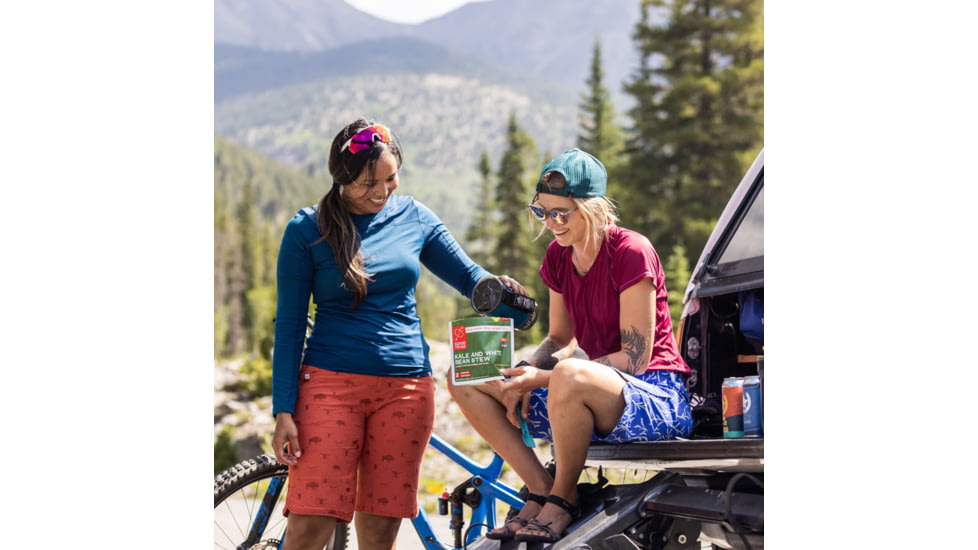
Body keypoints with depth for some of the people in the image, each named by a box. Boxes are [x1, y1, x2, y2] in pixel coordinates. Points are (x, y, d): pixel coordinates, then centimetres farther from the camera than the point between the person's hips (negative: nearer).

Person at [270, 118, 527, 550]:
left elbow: (466, 274, 17)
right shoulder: (307, 229, 0)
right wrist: (283, 410, -5)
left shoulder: (413, 218, 9)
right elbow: (289, 324, 1)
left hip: (406, 387, 3)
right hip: (330, 384, -2)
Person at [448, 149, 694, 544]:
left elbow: (635, 358, -18)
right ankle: (540, 489, -5)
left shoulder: (631, 252, -15)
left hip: (657, 398, -8)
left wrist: (544, 377, -23)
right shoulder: (558, 256, 7)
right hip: (598, 406, 8)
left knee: (570, 376, -41)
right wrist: (525, 373, -7)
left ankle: (564, 497, -15)